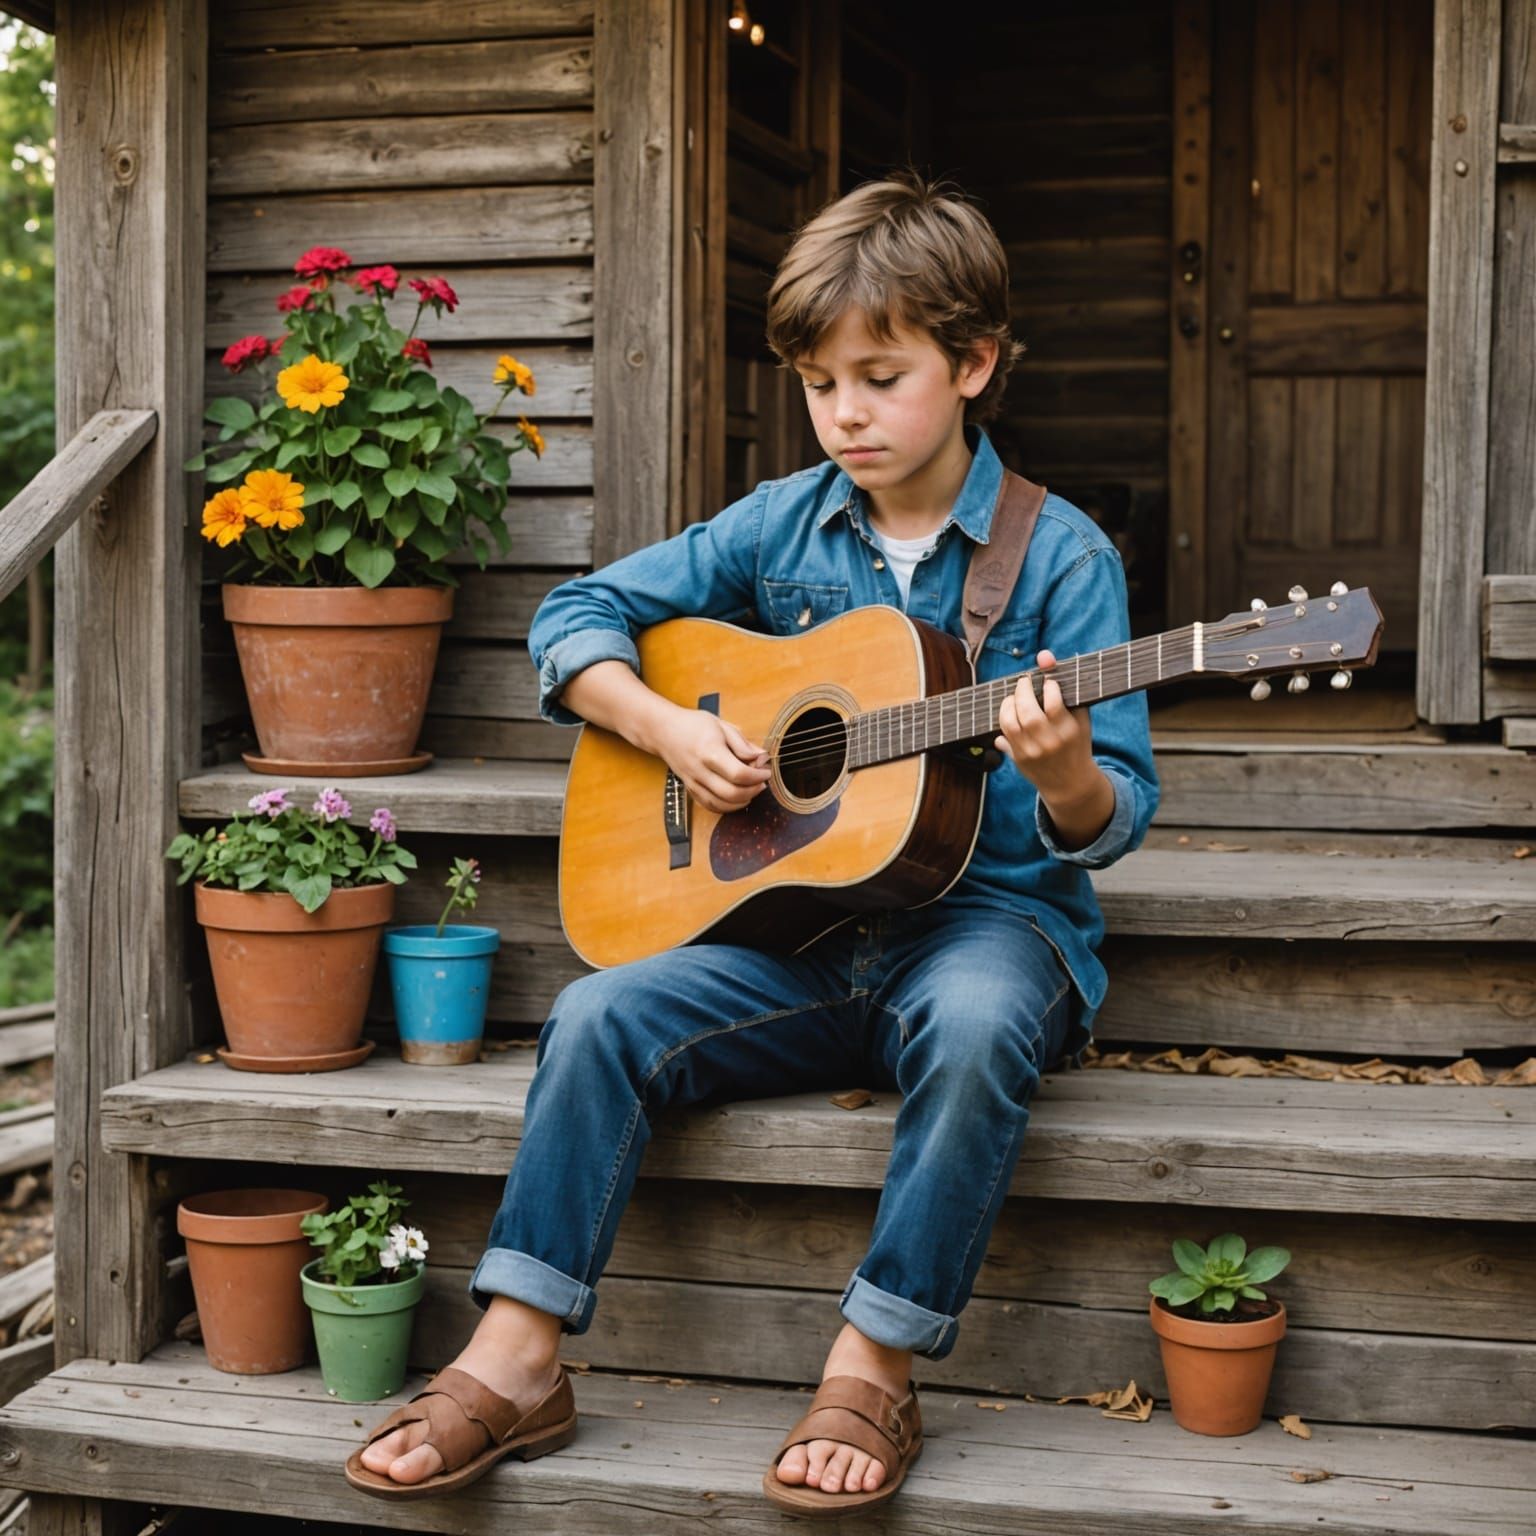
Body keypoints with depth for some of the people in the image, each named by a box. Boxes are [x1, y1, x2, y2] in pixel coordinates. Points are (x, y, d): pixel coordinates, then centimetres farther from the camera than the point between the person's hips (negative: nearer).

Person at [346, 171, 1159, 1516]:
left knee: (973, 1025, -37)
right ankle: (516, 1358, -12)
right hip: (801, 921, 4)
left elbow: (1110, 820, -6)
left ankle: (875, 1368, -24)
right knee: (603, 1016, -20)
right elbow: (576, 617, 12)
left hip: (988, 912, -3)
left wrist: (1065, 775, -30)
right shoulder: (781, 525, 7)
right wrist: (667, 728, -6)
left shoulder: (1058, 554, -3)